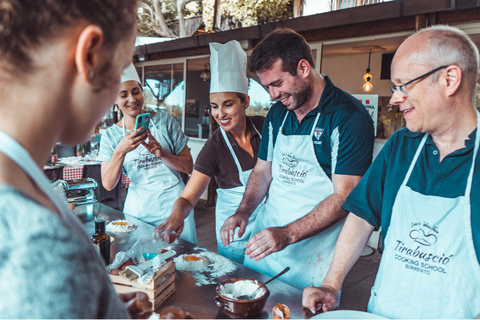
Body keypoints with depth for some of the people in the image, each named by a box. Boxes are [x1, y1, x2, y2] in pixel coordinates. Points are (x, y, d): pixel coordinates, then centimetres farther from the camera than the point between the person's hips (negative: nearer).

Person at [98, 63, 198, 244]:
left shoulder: (164, 121, -1)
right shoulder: (110, 136, 2)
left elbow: (189, 167, -2)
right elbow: (108, 185, -7)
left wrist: (161, 153, -19)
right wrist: (120, 151, -22)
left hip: (173, 201, 0)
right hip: (138, 206, 1)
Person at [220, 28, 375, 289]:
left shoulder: (350, 118, -15)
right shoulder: (277, 114, 6)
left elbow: (344, 197, -19)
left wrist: (288, 234, -25)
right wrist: (244, 211, -2)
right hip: (264, 238, 6)